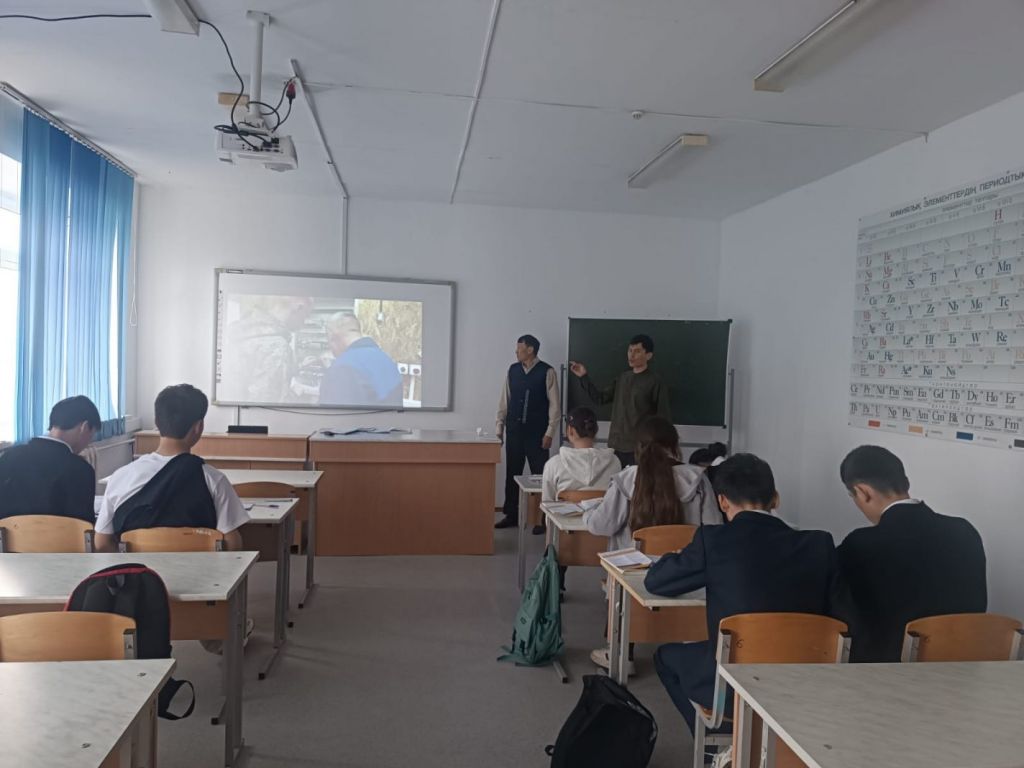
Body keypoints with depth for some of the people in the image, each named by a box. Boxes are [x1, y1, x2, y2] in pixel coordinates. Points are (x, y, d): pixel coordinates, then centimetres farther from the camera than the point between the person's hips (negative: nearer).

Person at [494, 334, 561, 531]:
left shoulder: (547, 372, -7)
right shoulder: (512, 370, 6)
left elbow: (554, 404, -7)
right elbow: (504, 400, 10)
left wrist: (550, 433, -11)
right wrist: (499, 426, 7)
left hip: (537, 432, -4)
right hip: (514, 429, 5)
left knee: (540, 475, 1)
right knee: (512, 473, 10)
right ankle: (511, 515, 21)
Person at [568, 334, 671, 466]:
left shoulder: (655, 382, -6)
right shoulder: (623, 377, 10)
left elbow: (663, 418, -6)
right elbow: (601, 398, 15)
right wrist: (584, 377, 7)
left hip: (639, 448, -5)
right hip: (615, 445, 5)